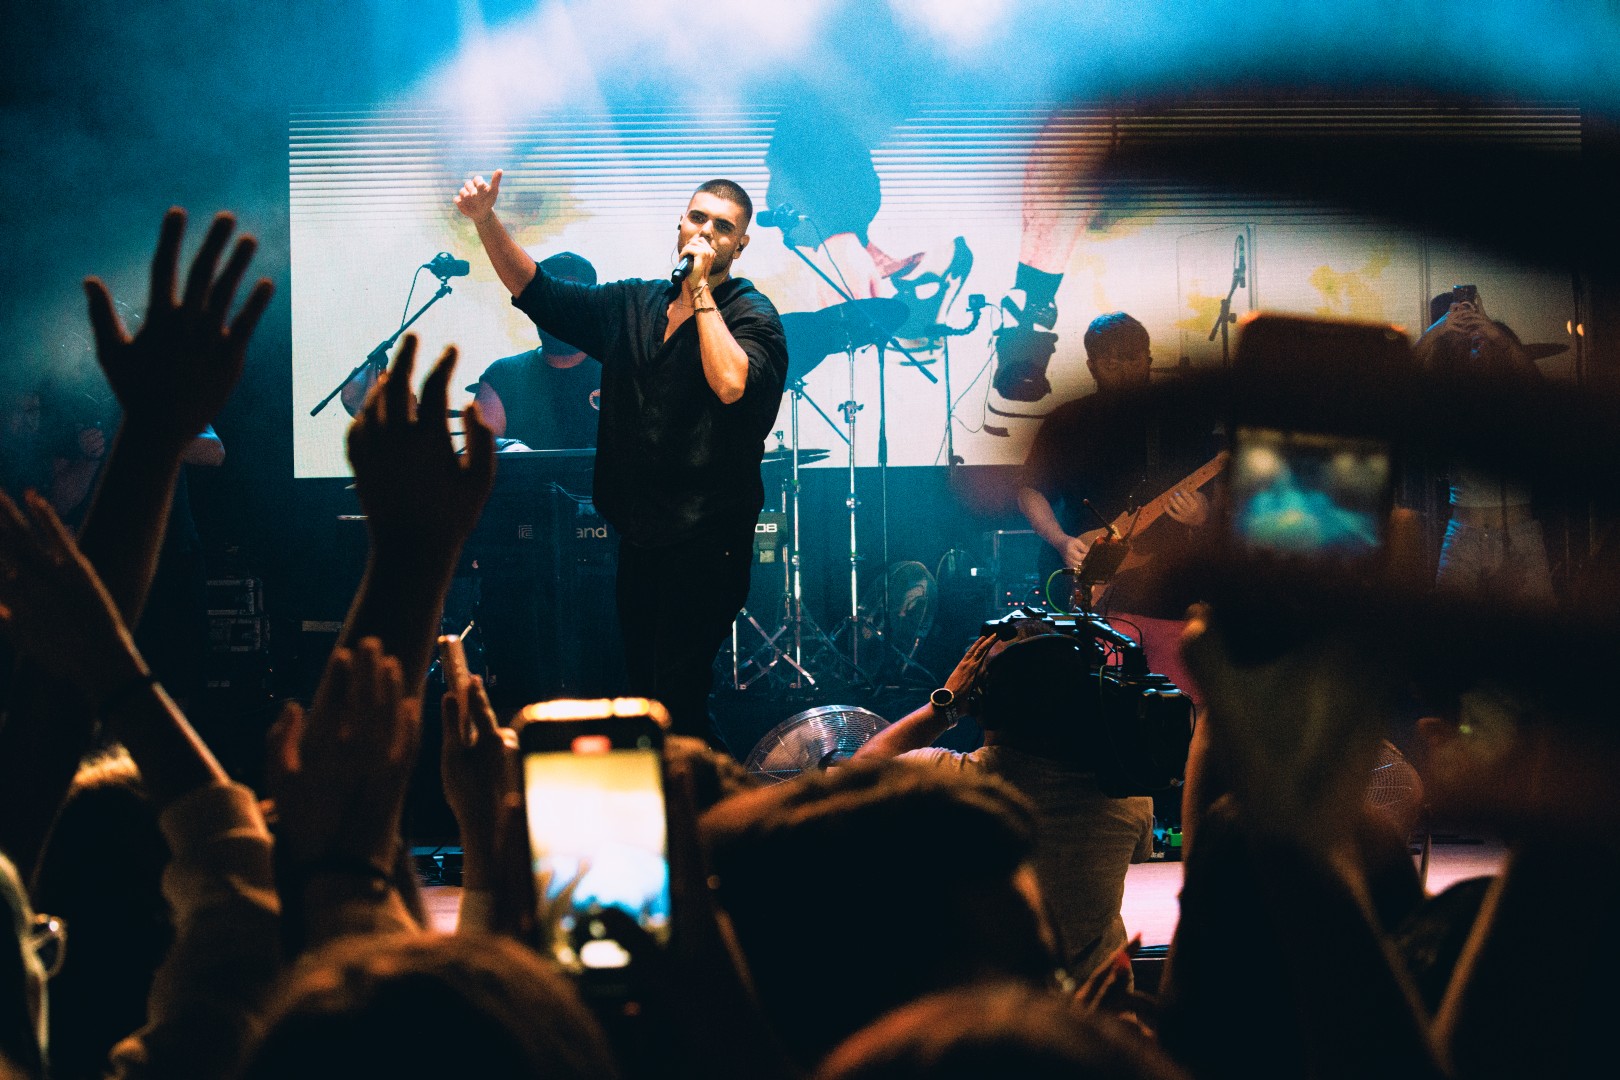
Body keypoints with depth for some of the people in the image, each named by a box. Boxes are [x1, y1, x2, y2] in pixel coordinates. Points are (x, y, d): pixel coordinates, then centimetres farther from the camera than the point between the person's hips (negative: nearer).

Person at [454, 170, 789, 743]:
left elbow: (732, 383, -25)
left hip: (705, 539, -7)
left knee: (676, 700, -13)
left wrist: (700, 291, -18)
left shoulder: (751, 314, -5)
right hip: (638, 534, 7)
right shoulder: (631, 305, 14)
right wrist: (486, 220, 1)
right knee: (641, 690, 11)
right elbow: (535, 290, 15)